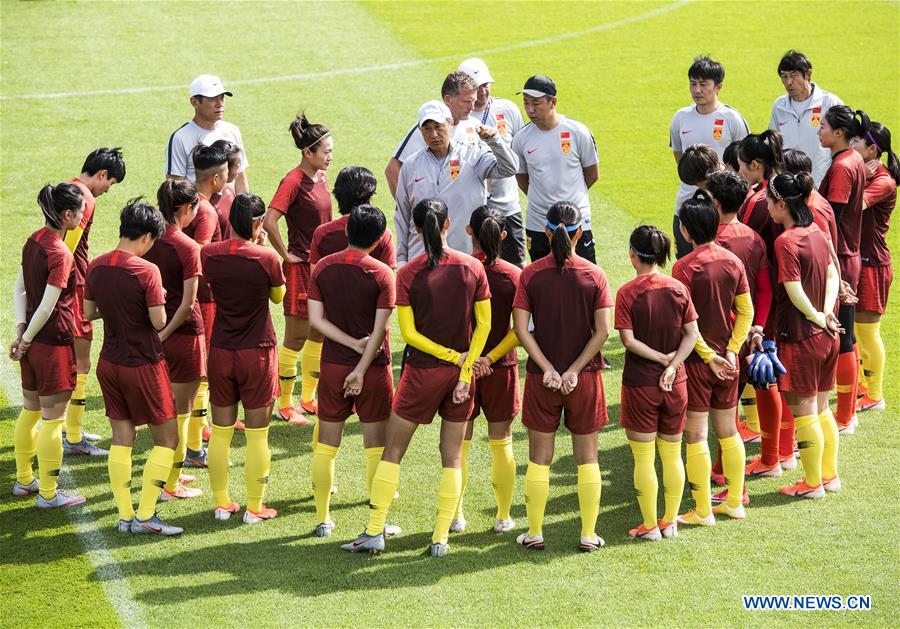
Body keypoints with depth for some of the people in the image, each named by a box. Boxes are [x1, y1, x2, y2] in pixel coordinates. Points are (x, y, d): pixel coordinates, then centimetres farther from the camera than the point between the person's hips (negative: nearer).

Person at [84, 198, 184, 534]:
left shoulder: (96, 266, -1)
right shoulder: (146, 271, -20)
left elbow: (88, 312, 10)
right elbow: (159, 322, -18)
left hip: (110, 363, 6)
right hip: (144, 365, -6)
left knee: (121, 439, 12)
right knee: (166, 439, 6)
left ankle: (125, 516, 12)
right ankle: (145, 516, 1)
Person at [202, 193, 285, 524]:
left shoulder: (208, 254, -6)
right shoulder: (267, 258, -15)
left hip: (221, 350, 3)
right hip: (258, 353, -3)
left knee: (220, 432, 13)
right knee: (257, 435, 6)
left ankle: (221, 503, 19)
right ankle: (254, 508, 11)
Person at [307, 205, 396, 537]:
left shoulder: (323, 267, -2)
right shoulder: (381, 274, -11)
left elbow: (315, 318, -6)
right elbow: (380, 329, -14)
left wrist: (353, 344, -8)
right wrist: (362, 368, -11)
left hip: (332, 365, 3)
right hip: (374, 368, -3)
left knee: (326, 443, 11)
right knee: (375, 445, 6)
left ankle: (323, 518, 14)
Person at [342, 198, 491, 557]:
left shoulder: (408, 274, -11)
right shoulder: (472, 268, -5)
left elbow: (410, 333, -11)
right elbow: (484, 325, -5)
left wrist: (453, 355, -7)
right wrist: (465, 366, -6)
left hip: (422, 372, -2)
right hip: (460, 371, 2)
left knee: (392, 451, 8)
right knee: (452, 457, 10)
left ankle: (374, 532, 6)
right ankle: (440, 538, 9)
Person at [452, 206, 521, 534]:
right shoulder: (514, 275, -8)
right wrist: (491, 358, -13)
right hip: (501, 369, 1)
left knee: (459, 445, 12)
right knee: (501, 445, 13)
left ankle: (456, 515, 16)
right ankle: (504, 517, 17)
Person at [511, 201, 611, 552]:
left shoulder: (531, 275, -5)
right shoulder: (593, 275, -6)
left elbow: (521, 328, -10)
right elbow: (603, 331, -11)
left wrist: (548, 368, -10)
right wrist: (574, 370, -10)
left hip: (542, 378, 0)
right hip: (584, 378, 0)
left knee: (540, 457, 11)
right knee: (587, 457, 10)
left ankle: (535, 533, 15)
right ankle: (588, 536, 12)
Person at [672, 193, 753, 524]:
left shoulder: (685, 267, -16)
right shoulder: (733, 261, 0)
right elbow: (746, 312, 1)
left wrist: (708, 356, -11)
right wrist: (731, 351, 0)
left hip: (697, 360, -6)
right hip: (727, 359, 6)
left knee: (695, 436, 2)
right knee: (728, 431, 16)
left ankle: (703, 510, 6)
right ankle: (734, 502, 23)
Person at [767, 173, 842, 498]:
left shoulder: (786, 242, -20)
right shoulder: (817, 233, 5)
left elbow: (795, 291, -21)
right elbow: (832, 274, 7)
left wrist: (816, 316, -7)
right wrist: (826, 314, -3)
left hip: (800, 336, -8)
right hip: (826, 336, 8)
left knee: (803, 411, 4)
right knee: (821, 408, 18)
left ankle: (813, 483, 12)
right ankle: (830, 475, 26)